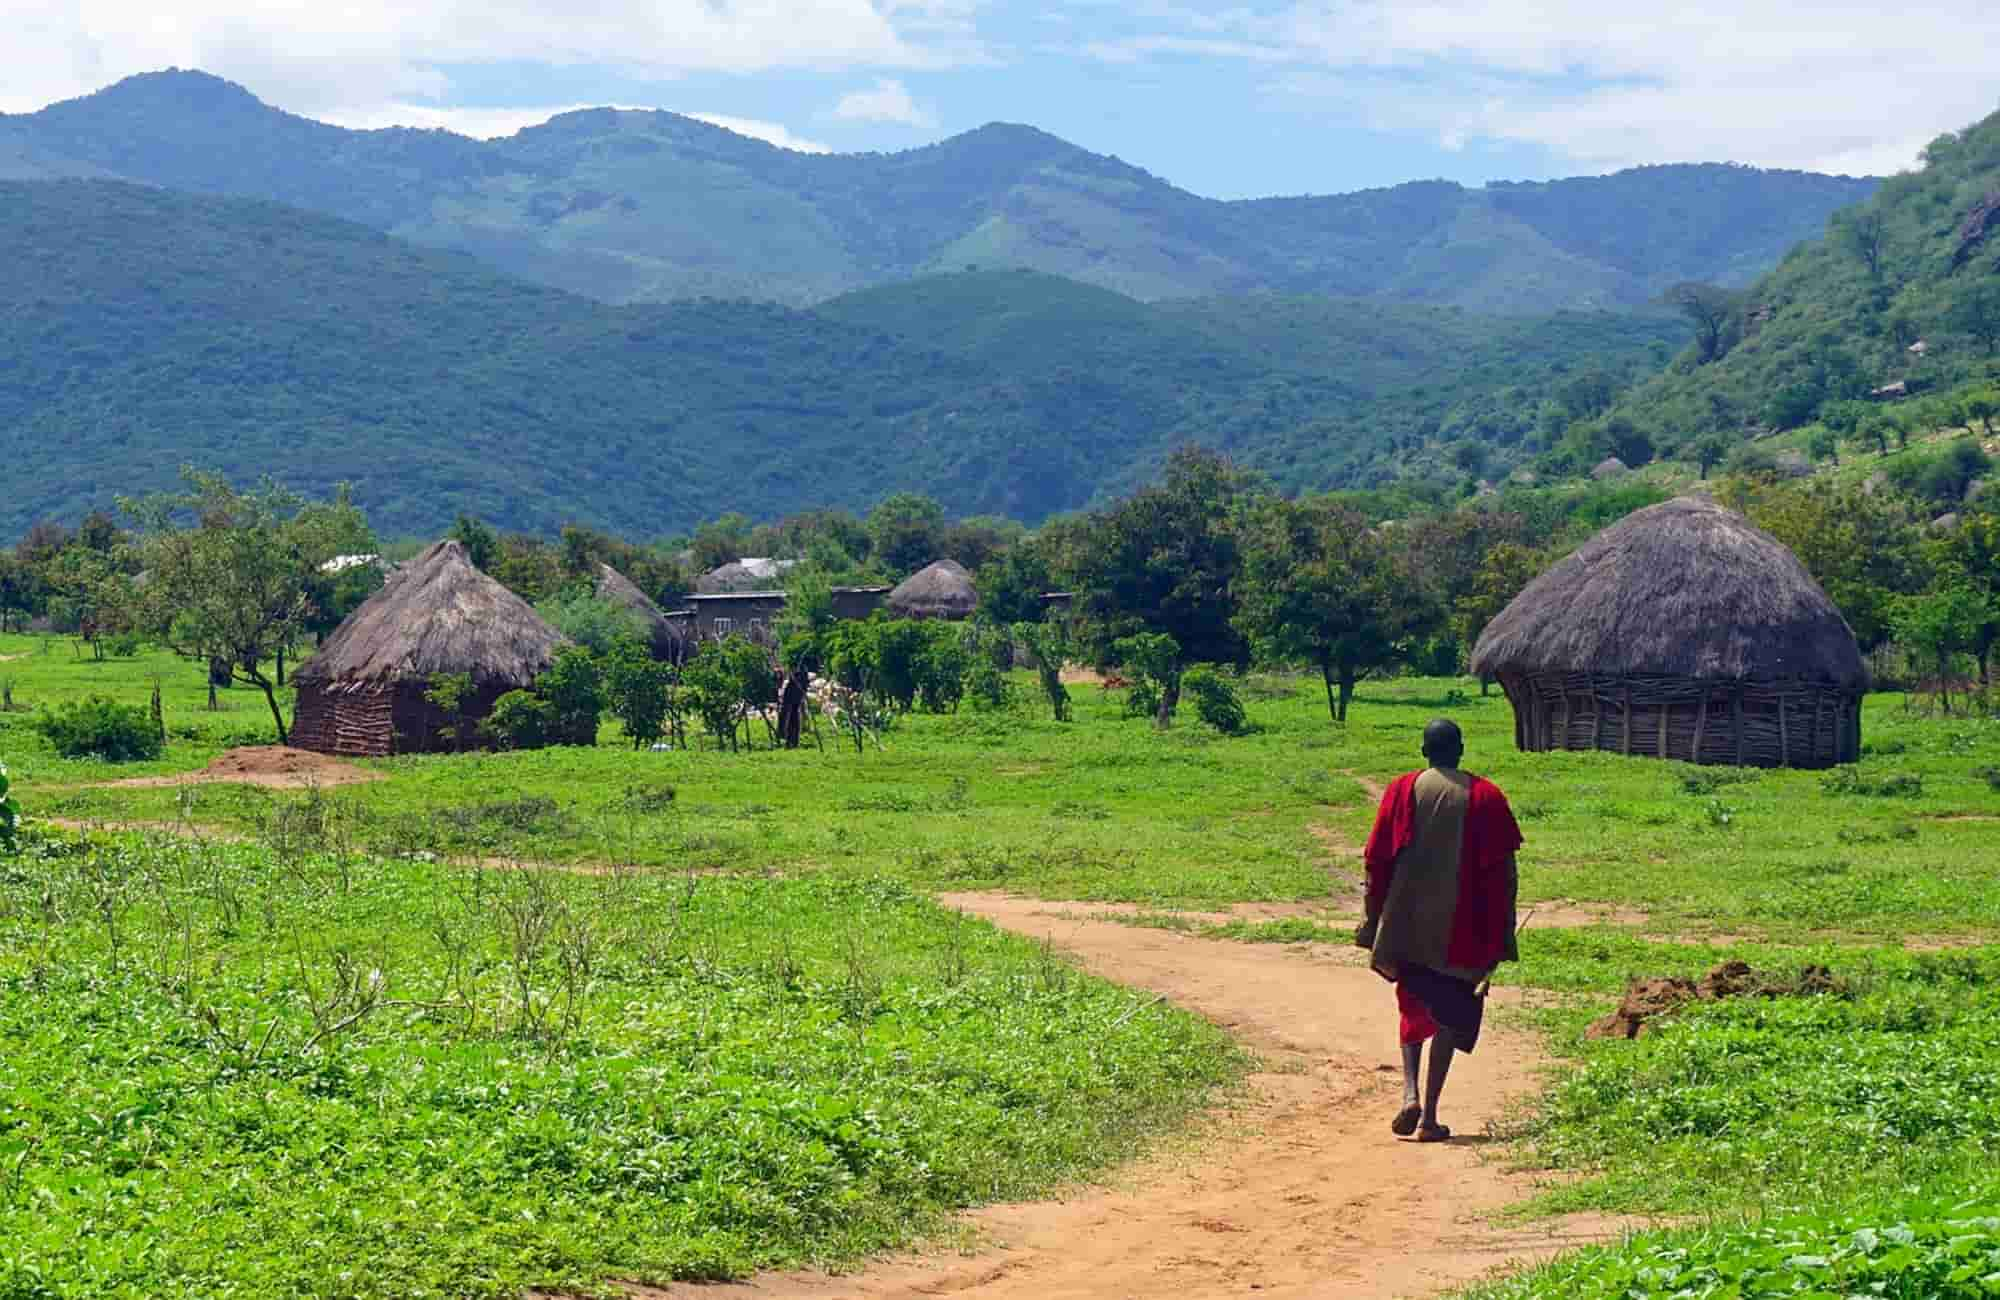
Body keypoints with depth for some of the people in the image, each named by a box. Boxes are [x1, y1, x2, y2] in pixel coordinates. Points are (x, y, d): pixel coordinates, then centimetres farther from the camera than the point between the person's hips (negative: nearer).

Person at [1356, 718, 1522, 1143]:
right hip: (1462, 930, -1)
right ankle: (1430, 1116, 2)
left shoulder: (1402, 790, 0)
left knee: (1413, 1008, 17)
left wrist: (1374, 923, 6)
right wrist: (1501, 936, 2)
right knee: (1450, 1016, 8)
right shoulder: (1485, 796, -1)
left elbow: (1377, 861, -1)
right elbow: (1503, 872, -3)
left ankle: (1410, 1094, -4)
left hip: (1406, 925, 1)